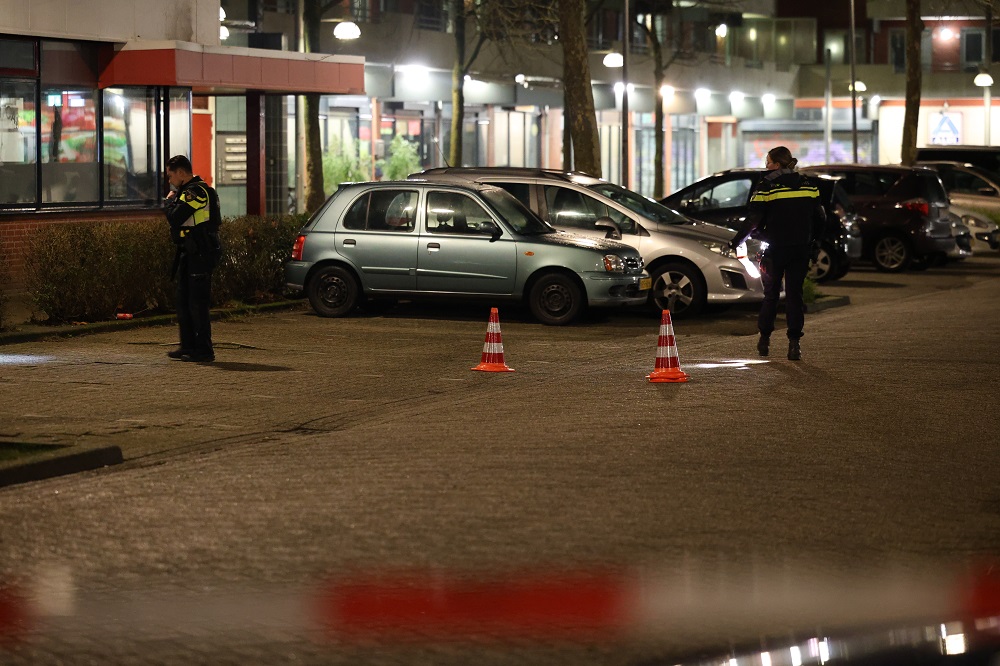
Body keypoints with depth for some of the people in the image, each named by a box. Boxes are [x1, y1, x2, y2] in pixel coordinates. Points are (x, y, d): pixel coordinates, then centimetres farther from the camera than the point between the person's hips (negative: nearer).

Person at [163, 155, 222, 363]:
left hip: (199, 257, -11)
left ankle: (204, 351, -5)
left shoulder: (195, 192, -15)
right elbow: (179, 220, 20)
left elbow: (175, 218, -21)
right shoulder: (191, 191, 19)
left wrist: (169, 200, -8)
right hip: (189, 255, 11)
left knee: (197, 303, -8)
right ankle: (189, 346, 22)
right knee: (184, 302, 15)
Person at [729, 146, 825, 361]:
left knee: (771, 294, 12)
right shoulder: (808, 186, 6)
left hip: (776, 249, -3)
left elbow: (752, 221, -11)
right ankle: (794, 343, -3)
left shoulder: (767, 186, -9)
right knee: (794, 295, 5)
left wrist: (735, 242, 0)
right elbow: (820, 217, 10)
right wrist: (811, 241, 23)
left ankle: (764, 339, 16)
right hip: (801, 250, 3)